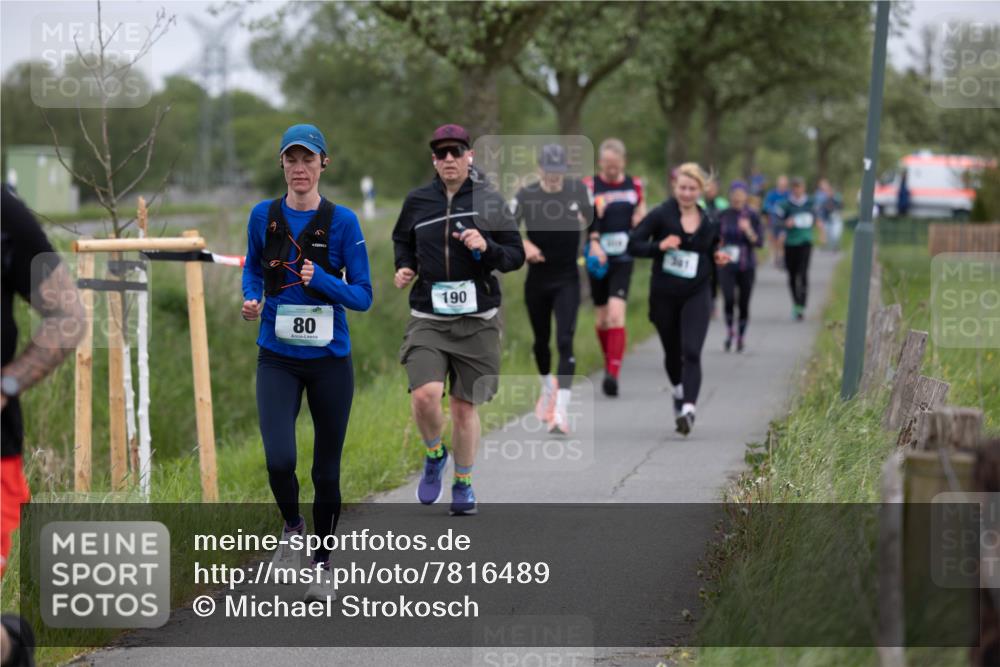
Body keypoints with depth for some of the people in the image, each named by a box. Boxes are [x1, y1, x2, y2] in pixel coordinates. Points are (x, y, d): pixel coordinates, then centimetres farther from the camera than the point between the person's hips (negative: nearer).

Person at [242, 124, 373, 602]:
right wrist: (251, 298, -2)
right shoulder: (264, 215, 0)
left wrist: (321, 280, -21)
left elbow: (363, 296, -4)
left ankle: (322, 563, 26)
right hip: (278, 359, 1)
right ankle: (291, 526, 14)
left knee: (326, 467, 8)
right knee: (279, 459, -17)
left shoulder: (342, 221, -6)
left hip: (329, 359, -1)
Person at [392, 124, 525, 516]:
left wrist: (487, 248, -18)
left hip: (476, 321, 0)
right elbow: (402, 241, 24)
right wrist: (403, 267, 4)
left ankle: (463, 484, 27)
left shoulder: (489, 201, 0)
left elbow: (516, 255, 2)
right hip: (428, 319, 0)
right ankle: (434, 455, 11)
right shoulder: (417, 202, 5)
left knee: (464, 406, 7)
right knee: (425, 395, -20)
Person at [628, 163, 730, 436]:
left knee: (691, 352, -16)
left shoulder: (709, 222, 5)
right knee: (672, 352, 14)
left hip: (697, 295, 0)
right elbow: (633, 244, -9)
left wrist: (718, 258, -2)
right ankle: (679, 392, 44)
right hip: (664, 295, 0)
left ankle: (688, 409, -23)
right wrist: (659, 246, -24)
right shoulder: (660, 215, -6)